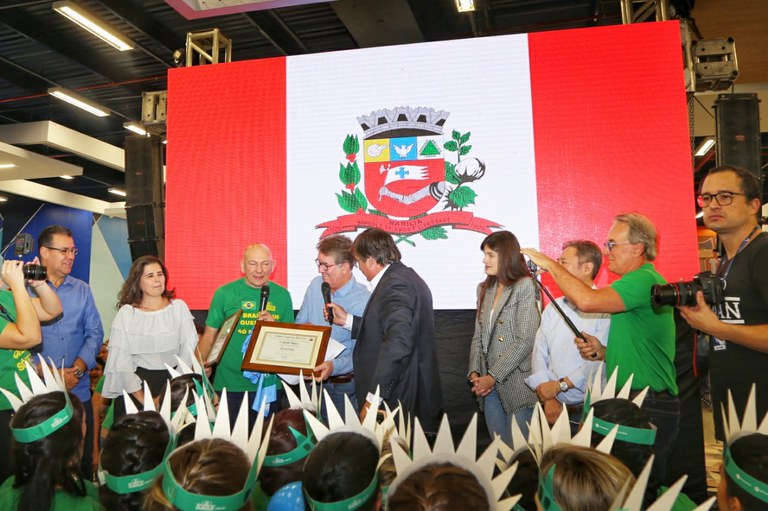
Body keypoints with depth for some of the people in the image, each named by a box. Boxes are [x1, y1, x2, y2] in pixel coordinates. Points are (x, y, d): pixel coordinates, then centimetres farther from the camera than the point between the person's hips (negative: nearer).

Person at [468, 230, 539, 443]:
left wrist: (493, 376, -14)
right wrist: (475, 373, -2)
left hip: (517, 383, -5)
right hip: (489, 385, 6)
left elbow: (525, 341, -14)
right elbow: (478, 336, 12)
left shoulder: (525, 286, -8)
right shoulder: (484, 289, 12)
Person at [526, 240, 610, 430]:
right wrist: (548, 398, -7)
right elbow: (539, 353, 5)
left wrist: (559, 385, -11)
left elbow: (600, 361, -19)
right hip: (553, 408, 5)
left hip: (590, 409, -5)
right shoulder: (552, 308, 11)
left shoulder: (606, 309, -11)